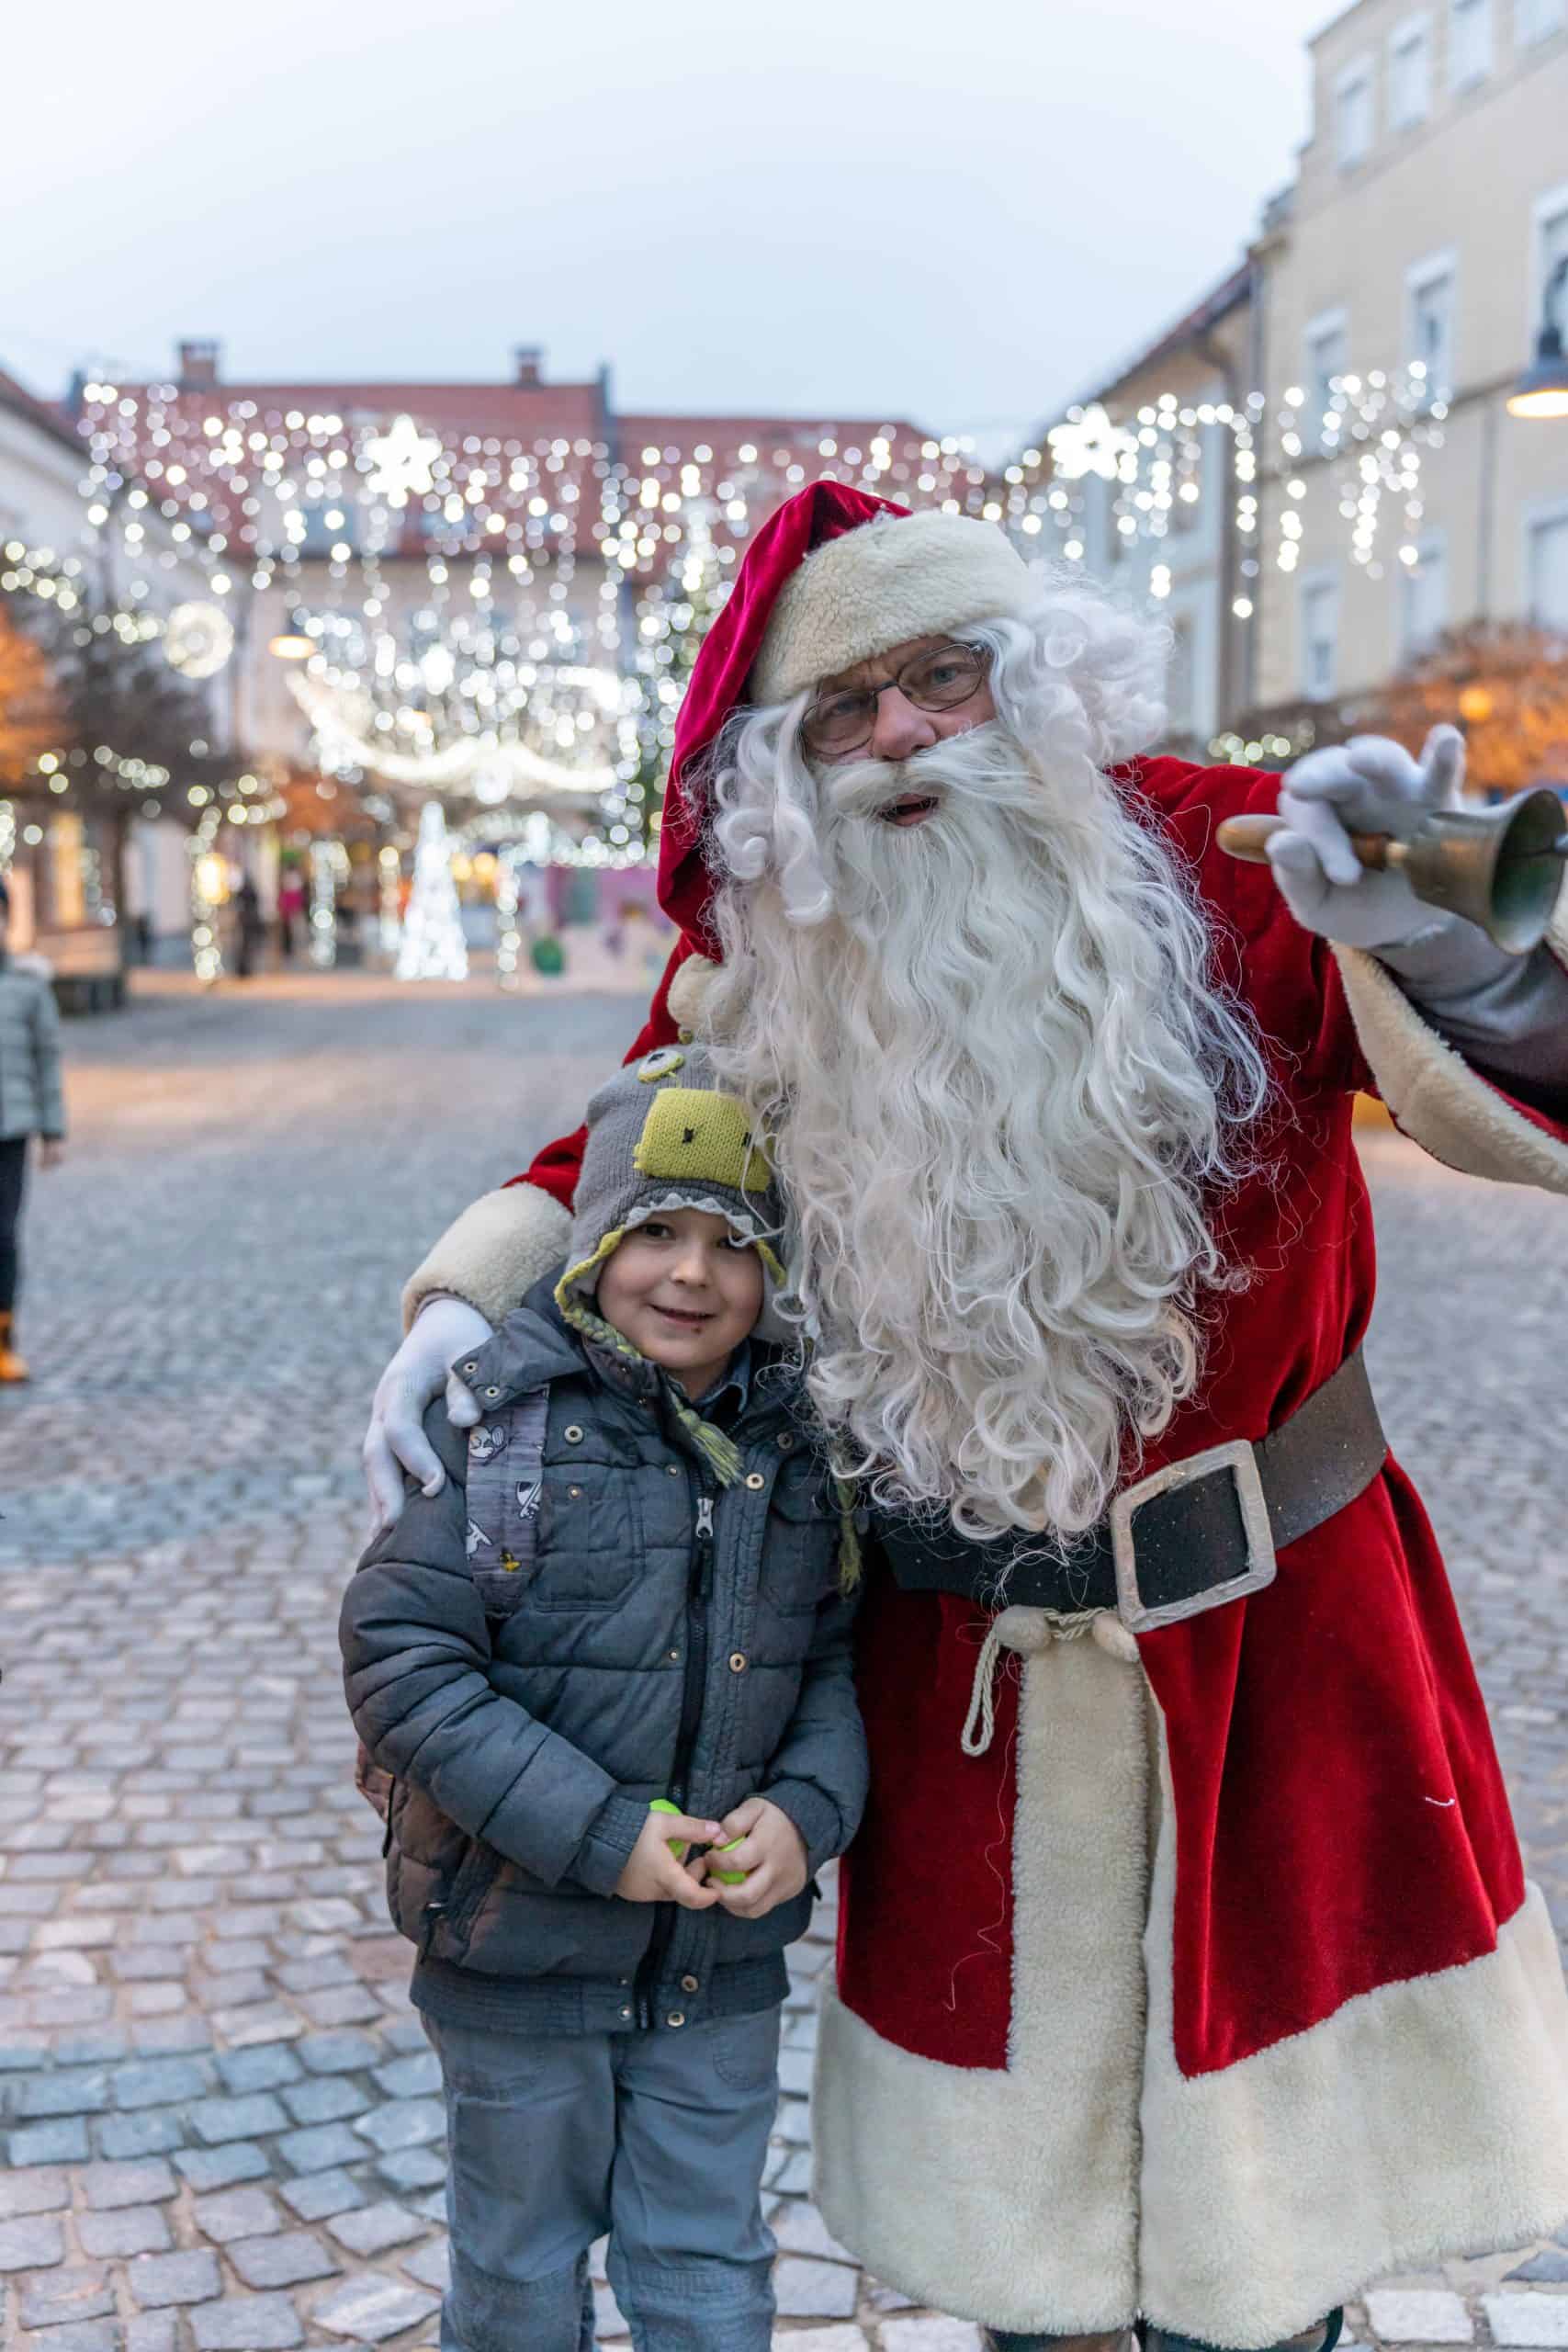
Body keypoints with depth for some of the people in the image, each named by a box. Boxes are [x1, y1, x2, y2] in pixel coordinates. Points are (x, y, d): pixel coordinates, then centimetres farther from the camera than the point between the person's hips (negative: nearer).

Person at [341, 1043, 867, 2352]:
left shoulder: (802, 1445, -3)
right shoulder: (501, 1420, -16)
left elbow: (841, 1660, 5)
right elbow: (401, 1659, -18)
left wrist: (807, 1812, -14)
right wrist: (595, 1835, -22)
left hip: (722, 1957, 3)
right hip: (520, 1953, -2)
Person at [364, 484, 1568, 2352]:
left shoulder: (1230, 862, -15)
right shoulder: (765, 961, -6)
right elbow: (614, 1163, 11)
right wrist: (461, 1304, -7)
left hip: (1259, 1632, -2)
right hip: (958, 1667, 2)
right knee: (1008, 2147, 21)